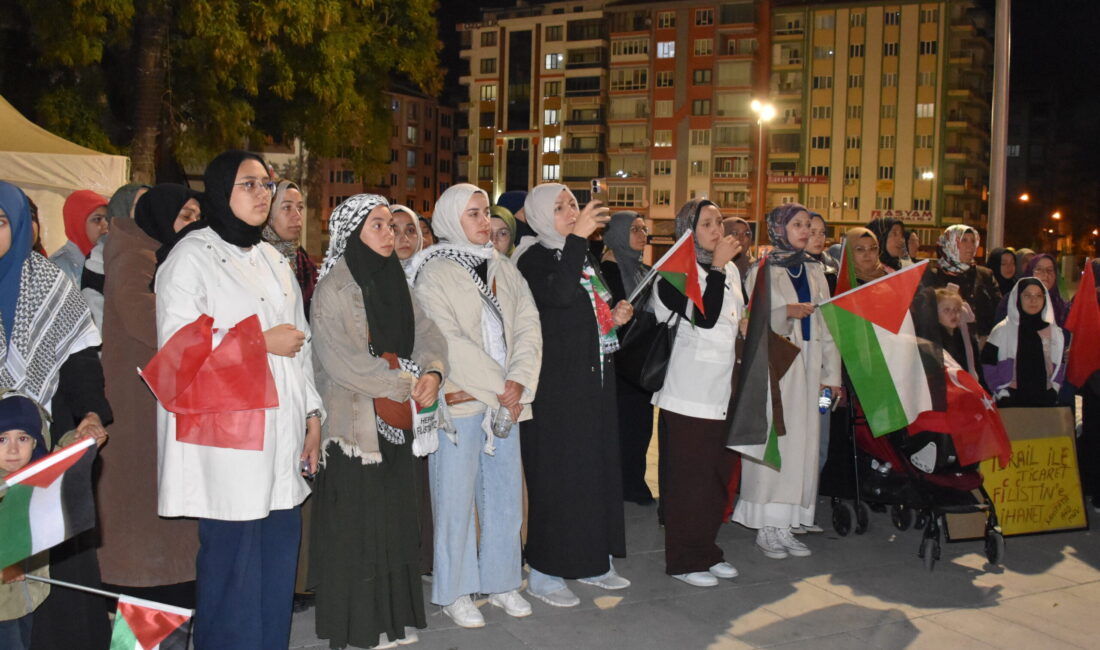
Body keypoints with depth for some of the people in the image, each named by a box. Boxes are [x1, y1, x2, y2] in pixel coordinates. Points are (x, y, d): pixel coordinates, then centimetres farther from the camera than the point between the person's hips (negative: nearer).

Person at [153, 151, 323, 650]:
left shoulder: (273, 260, 19)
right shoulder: (193, 256, -3)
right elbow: (177, 343, -13)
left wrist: (312, 411, 16)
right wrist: (260, 342, -12)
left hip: (281, 429, 7)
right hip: (226, 433, -6)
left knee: (280, 544, 7)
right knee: (232, 552, -5)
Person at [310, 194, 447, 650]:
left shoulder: (395, 283, 13)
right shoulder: (334, 288, -9)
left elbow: (428, 335, 10)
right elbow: (342, 359, -18)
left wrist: (433, 372, -11)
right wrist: (407, 384, -15)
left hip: (397, 423, 7)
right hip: (355, 424, -6)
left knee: (396, 521, 11)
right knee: (356, 527, 1)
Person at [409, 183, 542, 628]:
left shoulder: (504, 269, 13)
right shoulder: (435, 273, -4)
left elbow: (528, 327, 5)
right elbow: (449, 342, -13)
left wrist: (517, 384, -9)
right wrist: (497, 389, -14)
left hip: (506, 400, 6)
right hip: (459, 402, -5)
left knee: (505, 493, 11)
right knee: (456, 496, 2)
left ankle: (500, 580, 25)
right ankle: (454, 592, 15)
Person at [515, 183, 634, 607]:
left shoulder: (585, 257, 14)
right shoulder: (534, 259, -10)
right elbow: (558, 296, -32)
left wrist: (616, 317, 6)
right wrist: (577, 237, -33)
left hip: (594, 381, 8)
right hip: (557, 385, -8)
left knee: (596, 467, 13)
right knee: (556, 472, -3)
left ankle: (592, 561, 26)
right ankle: (543, 573, 9)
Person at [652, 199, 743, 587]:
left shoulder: (730, 269, 13)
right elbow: (705, 317, -22)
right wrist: (717, 266, -18)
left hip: (723, 388, 8)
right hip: (690, 391, -8)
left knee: (718, 473, 12)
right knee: (689, 476, -2)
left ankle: (707, 551, 25)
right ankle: (684, 560, 9)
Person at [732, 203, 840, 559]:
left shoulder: (814, 270, 14)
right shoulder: (762, 271, -1)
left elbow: (826, 324, 12)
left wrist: (831, 372, 6)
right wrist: (786, 312, -22)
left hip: (808, 367, 5)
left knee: (803, 442, 4)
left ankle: (785, 525, 13)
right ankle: (765, 527, 4)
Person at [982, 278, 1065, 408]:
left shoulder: (1055, 333, 10)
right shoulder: (1002, 331, 0)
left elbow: (1060, 366, 16)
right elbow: (988, 365, 0)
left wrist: (1053, 390, 3)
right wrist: (1002, 393, -6)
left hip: (1045, 402, 3)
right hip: (1010, 403, -3)